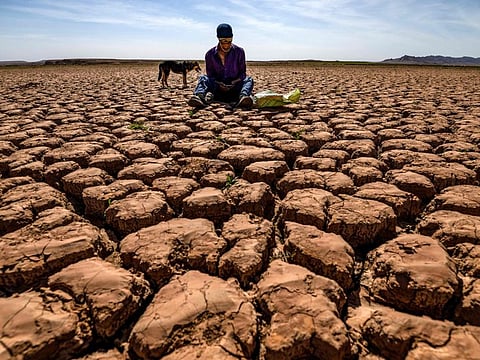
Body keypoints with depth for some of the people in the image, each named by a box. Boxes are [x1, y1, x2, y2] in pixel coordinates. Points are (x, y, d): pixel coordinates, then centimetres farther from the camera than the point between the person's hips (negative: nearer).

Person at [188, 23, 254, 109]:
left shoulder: (239, 51, 3)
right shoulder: (210, 54, 3)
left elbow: (242, 73, 5)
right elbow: (210, 75, 4)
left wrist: (234, 82, -16)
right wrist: (219, 84, -18)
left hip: (234, 88, 0)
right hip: (217, 88, 0)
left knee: (249, 79, -25)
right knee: (203, 78, -22)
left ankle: (243, 96, -59)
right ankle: (200, 96, -55)